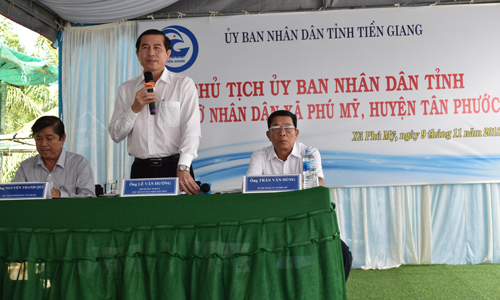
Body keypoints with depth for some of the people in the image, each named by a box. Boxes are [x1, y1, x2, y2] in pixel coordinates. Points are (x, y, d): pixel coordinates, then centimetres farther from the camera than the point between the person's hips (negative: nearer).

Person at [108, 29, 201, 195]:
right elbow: (115, 135, 9)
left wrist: (183, 168, -22)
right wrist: (134, 109, -7)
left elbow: (191, 130, -10)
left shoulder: (184, 84, 1)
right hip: (141, 169, 3)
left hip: (173, 167, -2)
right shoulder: (126, 89, 11)